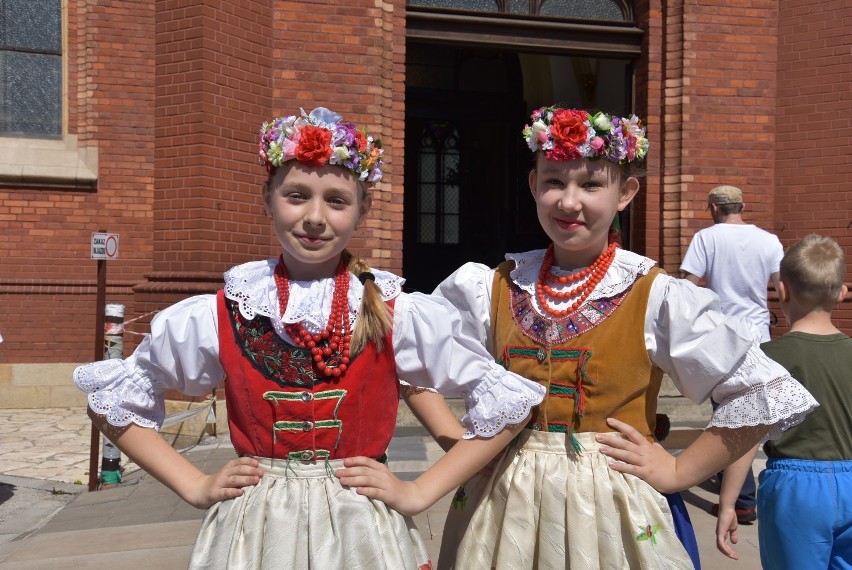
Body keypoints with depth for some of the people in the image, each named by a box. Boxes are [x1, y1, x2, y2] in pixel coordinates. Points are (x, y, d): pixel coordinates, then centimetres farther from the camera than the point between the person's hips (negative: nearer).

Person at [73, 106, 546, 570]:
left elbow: (509, 401, -3)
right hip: (251, 529, 1)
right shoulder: (219, 315, -5)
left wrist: (419, 492, -7)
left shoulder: (398, 314, -8)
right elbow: (110, 401, 7)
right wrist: (195, 486, -1)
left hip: (362, 531, 0)